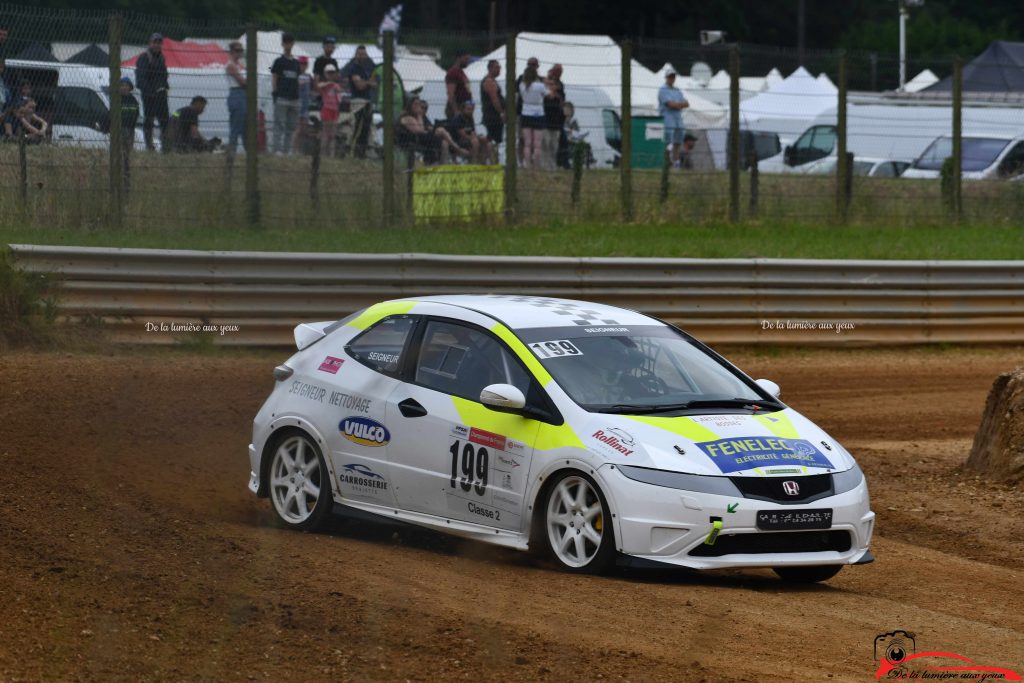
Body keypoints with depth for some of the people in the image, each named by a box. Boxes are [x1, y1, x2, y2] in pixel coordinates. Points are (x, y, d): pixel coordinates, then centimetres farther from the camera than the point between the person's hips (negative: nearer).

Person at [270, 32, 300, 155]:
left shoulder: (296, 63, 17)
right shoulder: (279, 62, 2)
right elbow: (274, 79, -1)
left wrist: (299, 96, 13)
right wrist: (274, 93, -10)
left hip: (294, 98, 6)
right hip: (281, 98, -6)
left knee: (291, 126, 6)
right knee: (279, 125, -9)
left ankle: (287, 149, 10)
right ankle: (277, 149, -10)